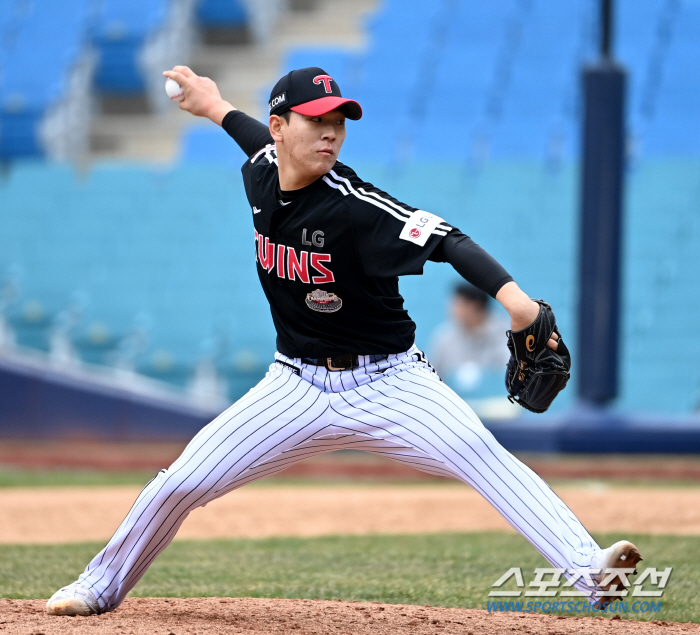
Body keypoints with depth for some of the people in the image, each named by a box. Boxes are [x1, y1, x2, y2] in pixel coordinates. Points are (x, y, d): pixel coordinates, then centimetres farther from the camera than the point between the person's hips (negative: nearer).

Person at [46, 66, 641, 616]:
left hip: (386, 382, -5)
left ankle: (588, 567, -39)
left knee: (480, 451, -30)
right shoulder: (261, 174, -3)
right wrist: (220, 108, 41)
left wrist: (510, 293, -49)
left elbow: (442, 238, -33)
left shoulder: (352, 204, -21)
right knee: (180, 483, 2)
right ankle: (101, 587, 26)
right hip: (298, 385, 5)